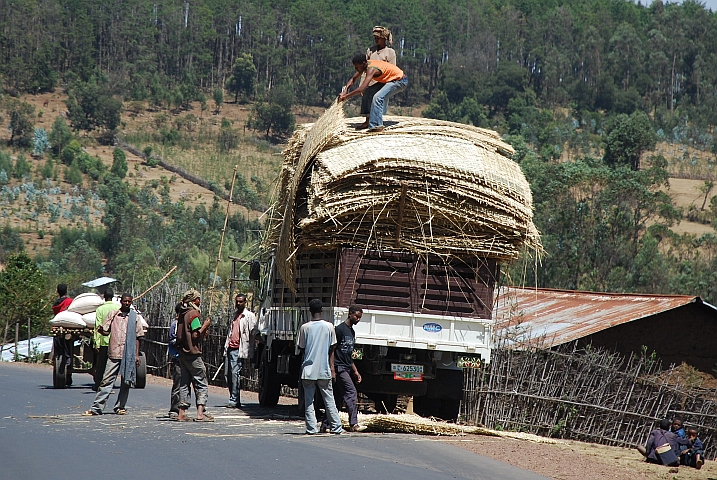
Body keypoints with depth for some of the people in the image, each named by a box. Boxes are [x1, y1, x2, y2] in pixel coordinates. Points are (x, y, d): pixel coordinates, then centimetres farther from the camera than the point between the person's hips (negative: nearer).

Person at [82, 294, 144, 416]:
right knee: (107, 380, -4)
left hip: (129, 355, 1)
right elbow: (106, 331, 8)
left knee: (126, 382, 4)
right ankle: (96, 408, -5)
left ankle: (120, 407, 15)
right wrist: (101, 331, -16)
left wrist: (137, 354, 4)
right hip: (114, 353, -1)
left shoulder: (134, 317, 9)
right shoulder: (112, 315, 9)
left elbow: (137, 337, 10)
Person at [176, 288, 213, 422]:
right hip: (193, 353, -9)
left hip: (182, 352, 9)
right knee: (202, 384, -5)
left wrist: (203, 332, 17)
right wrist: (205, 326, -6)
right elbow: (195, 335, -19)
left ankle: (182, 413, 8)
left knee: (185, 383, 10)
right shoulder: (193, 314, -12)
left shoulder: (182, 315, 14)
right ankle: (200, 413, -13)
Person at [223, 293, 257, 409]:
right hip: (230, 348, 8)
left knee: (235, 373, -14)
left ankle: (234, 400, -12)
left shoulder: (249, 316, -1)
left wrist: (248, 350, -11)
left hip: (239, 349, -8)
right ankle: (236, 401, 11)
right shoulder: (234, 315, 22)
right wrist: (226, 348, 19)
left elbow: (253, 332, -7)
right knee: (228, 374, 5)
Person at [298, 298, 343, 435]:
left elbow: (302, 348, 5)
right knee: (329, 399, 7)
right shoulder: (329, 327, -1)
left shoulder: (304, 328, -3)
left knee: (308, 400, 4)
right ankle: (336, 427, 9)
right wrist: (332, 367, 9)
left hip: (308, 370, -1)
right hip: (324, 369, 1)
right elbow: (332, 349, 2)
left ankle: (311, 428, -1)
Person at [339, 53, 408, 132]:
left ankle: (376, 125, -28)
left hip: (400, 81, -10)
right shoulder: (365, 65, -3)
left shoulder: (371, 69, -30)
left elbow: (362, 88, -38)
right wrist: (345, 91, -10)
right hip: (390, 80, 10)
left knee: (378, 97, -27)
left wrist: (346, 96, -32)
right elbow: (353, 79, 6)